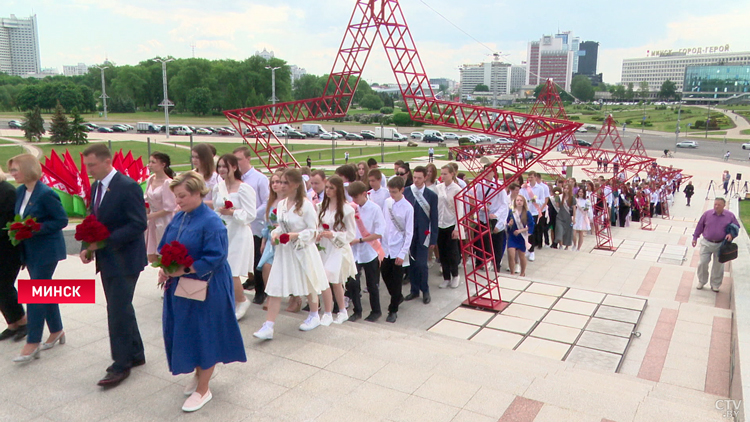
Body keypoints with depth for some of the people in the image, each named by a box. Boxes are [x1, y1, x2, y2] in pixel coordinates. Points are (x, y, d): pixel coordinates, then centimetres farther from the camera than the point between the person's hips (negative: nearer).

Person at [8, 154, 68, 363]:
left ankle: (32, 344, 1)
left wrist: (36, 229, -23)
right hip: (30, 250, 8)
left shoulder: (46, 193, -18)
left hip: (46, 250, -8)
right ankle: (56, 331, 28)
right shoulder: (20, 191, 5)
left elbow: (62, 220, -17)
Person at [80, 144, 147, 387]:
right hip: (106, 258, 9)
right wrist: (89, 246, 0)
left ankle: (121, 365, 11)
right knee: (121, 309, 16)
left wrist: (105, 240, -23)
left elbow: (139, 224, -21)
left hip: (124, 259, -9)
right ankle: (135, 354, 30)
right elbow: (95, 220, 16)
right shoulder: (96, 187, 9)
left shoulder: (128, 187, -18)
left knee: (118, 311, -3)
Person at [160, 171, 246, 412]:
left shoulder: (211, 222, -18)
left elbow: (215, 258, -22)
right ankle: (199, 372, 40)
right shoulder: (179, 218, 6)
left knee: (204, 335, 3)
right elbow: (165, 247, 13)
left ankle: (203, 390, 18)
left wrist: (184, 270, -24)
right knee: (184, 332, 16)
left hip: (205, 288, -7)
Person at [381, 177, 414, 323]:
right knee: (385, 274, 14)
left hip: (398, 249, -5)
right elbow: (383, 223, 10)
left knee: (396, 280, 3)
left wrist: (403, 253, -14)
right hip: (386, 246, 5)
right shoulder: (387, 202, 2)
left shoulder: (408, 208, -12)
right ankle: (398, 297, 40)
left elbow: (409, 233, -11)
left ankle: (393, 310, 17)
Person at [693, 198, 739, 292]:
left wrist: (731, 234, -14)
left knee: (718, 265, 10)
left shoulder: (730, 216, -5)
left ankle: (715, 284, 26)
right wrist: (695, 238, 5)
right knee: (703, 262, -1)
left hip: (721, 245, 0)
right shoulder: (707, 214, -5)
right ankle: (701, 281, 20)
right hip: (706, 243, 0)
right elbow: (700, 226, 4)